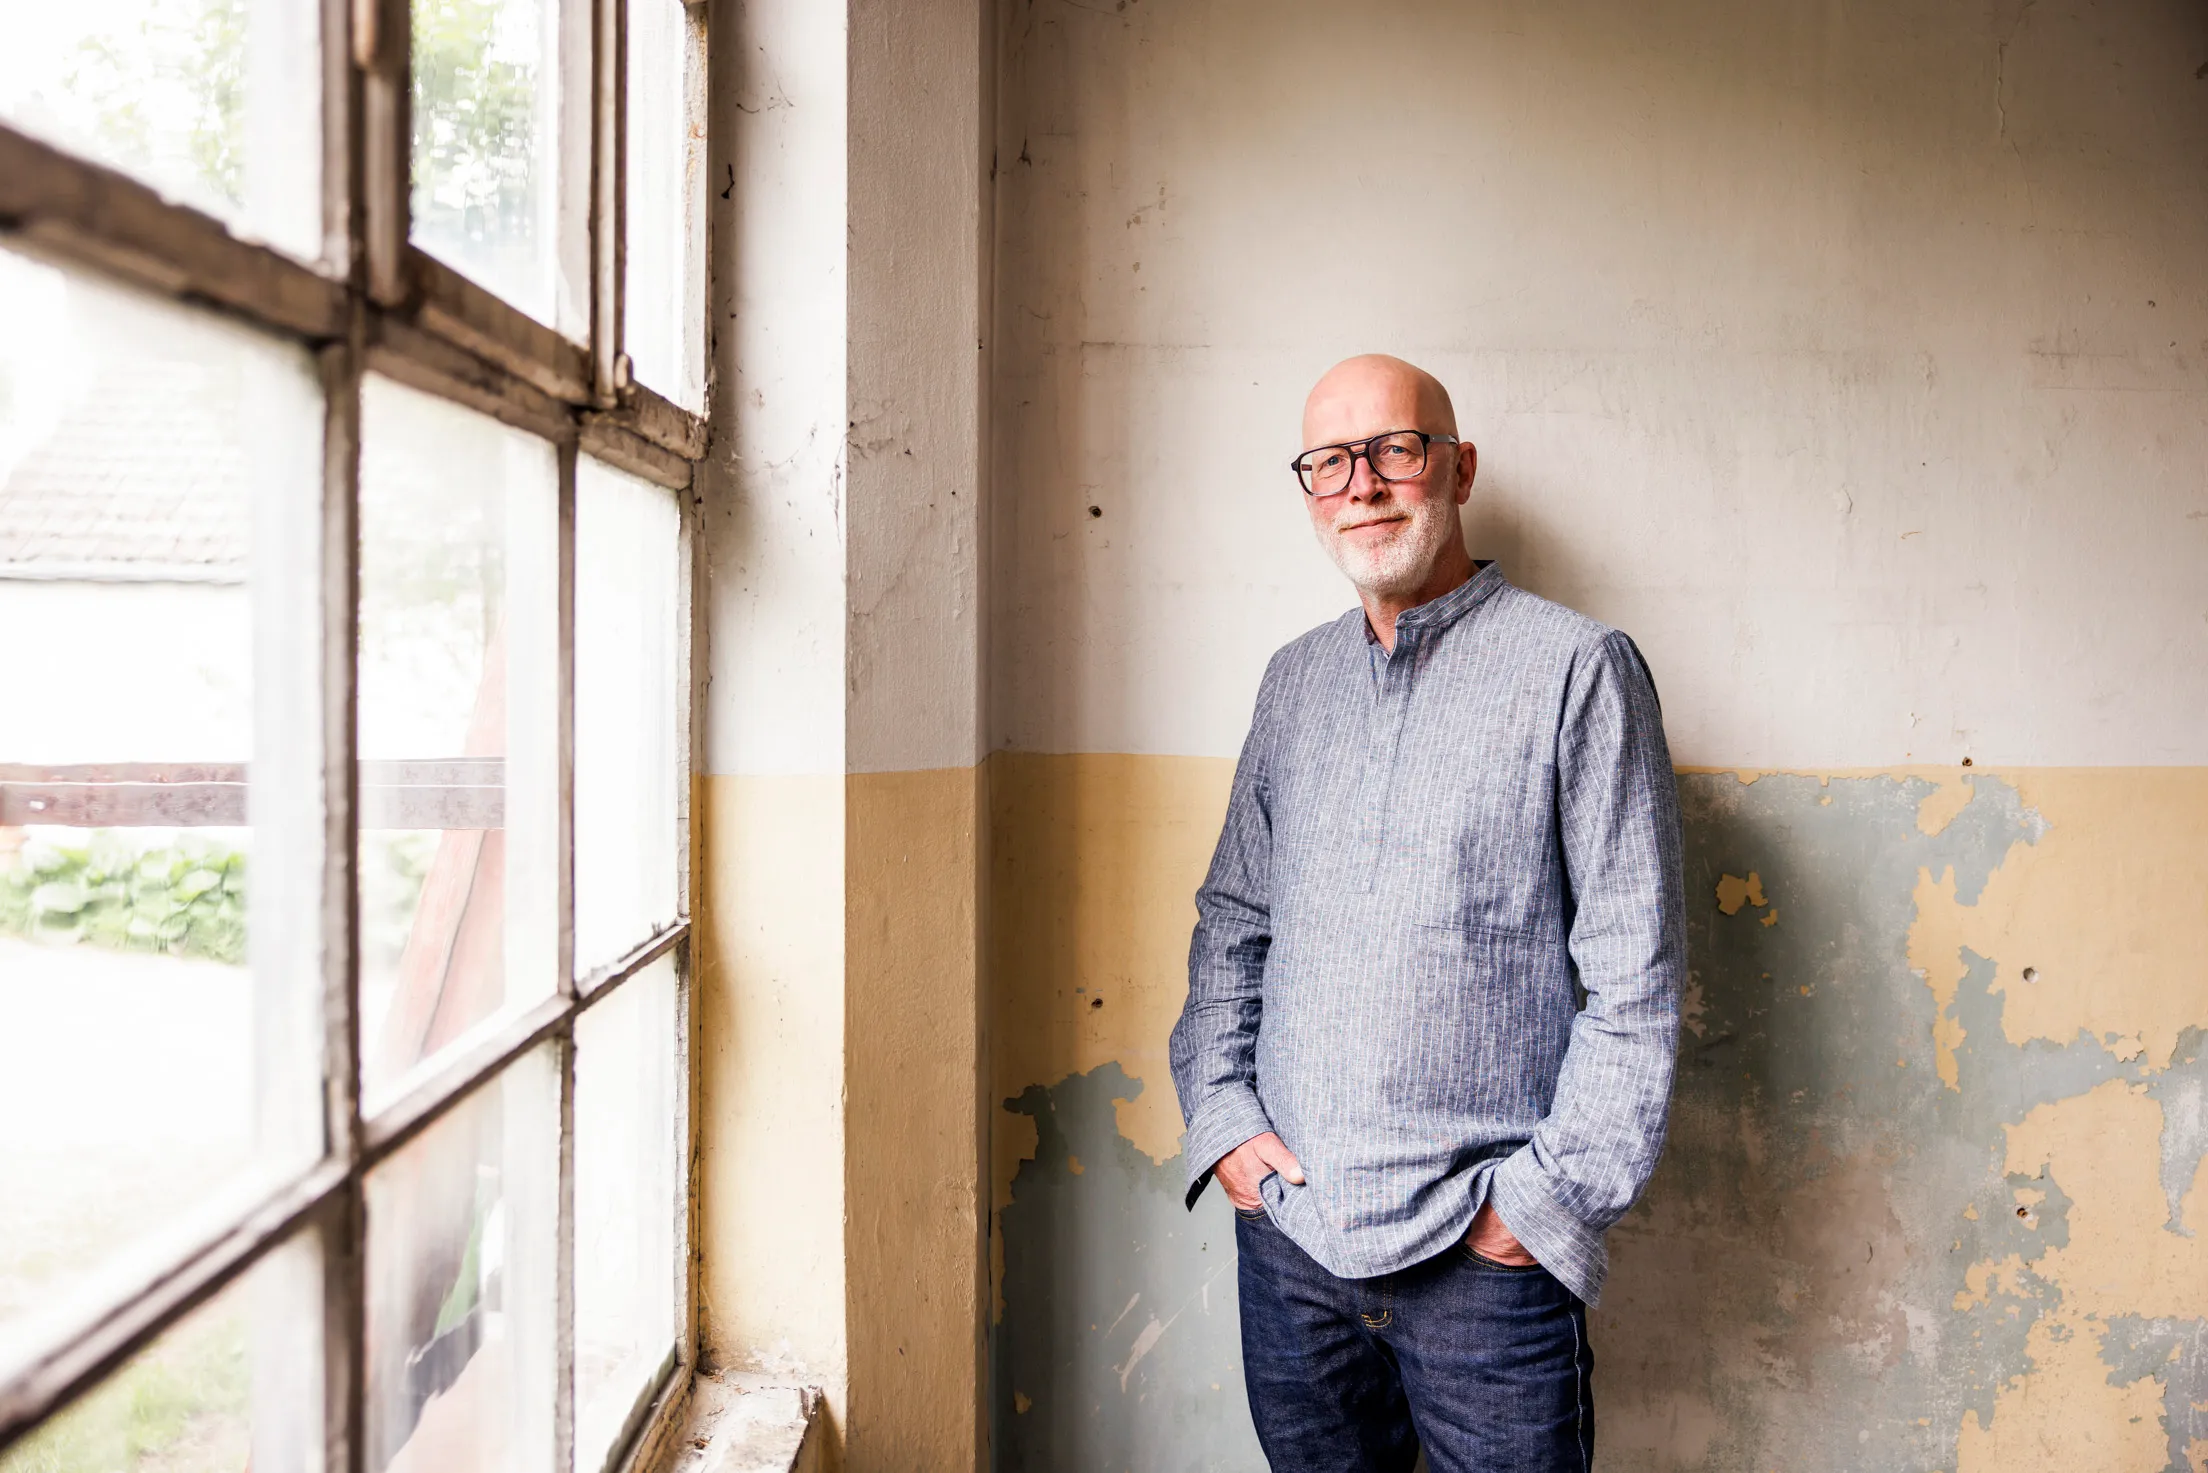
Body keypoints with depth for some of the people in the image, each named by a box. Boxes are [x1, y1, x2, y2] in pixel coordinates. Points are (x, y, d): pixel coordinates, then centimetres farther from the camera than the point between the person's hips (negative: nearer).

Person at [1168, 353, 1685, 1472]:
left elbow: (1635, 978, -8)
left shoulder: (1576, 668, -6)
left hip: (1484, 1258, -4)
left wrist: (1550, 1200, -11)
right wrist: (1220, 1111, 3)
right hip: (1285, 1227, 5)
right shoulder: (1295, 681, 10)